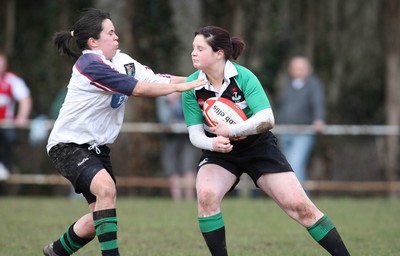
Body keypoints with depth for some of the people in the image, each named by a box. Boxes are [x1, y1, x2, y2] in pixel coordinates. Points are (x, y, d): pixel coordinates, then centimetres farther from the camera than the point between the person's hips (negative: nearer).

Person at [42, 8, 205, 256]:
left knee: (100, 216, 8)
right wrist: (180, 86, -18)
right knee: (106, 187, -32)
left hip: (96, 146, 9)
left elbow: (154, 79, -3)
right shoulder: (89, 64, -23)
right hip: (69, 144, -9)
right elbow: (137, 89, -24)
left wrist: (197, 79, -14)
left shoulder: (122, 61, 2)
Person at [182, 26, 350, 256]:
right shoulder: (192, 86, -13)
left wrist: (230, 130, -38)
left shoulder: (243, 77, -21)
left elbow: (267, 119, -30)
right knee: (205, 194, -29)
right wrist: (213, 143, -32)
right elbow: (195, 134, -11)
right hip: (219, 152, 2)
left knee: (299, 206, -9)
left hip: (258, 147, -2)